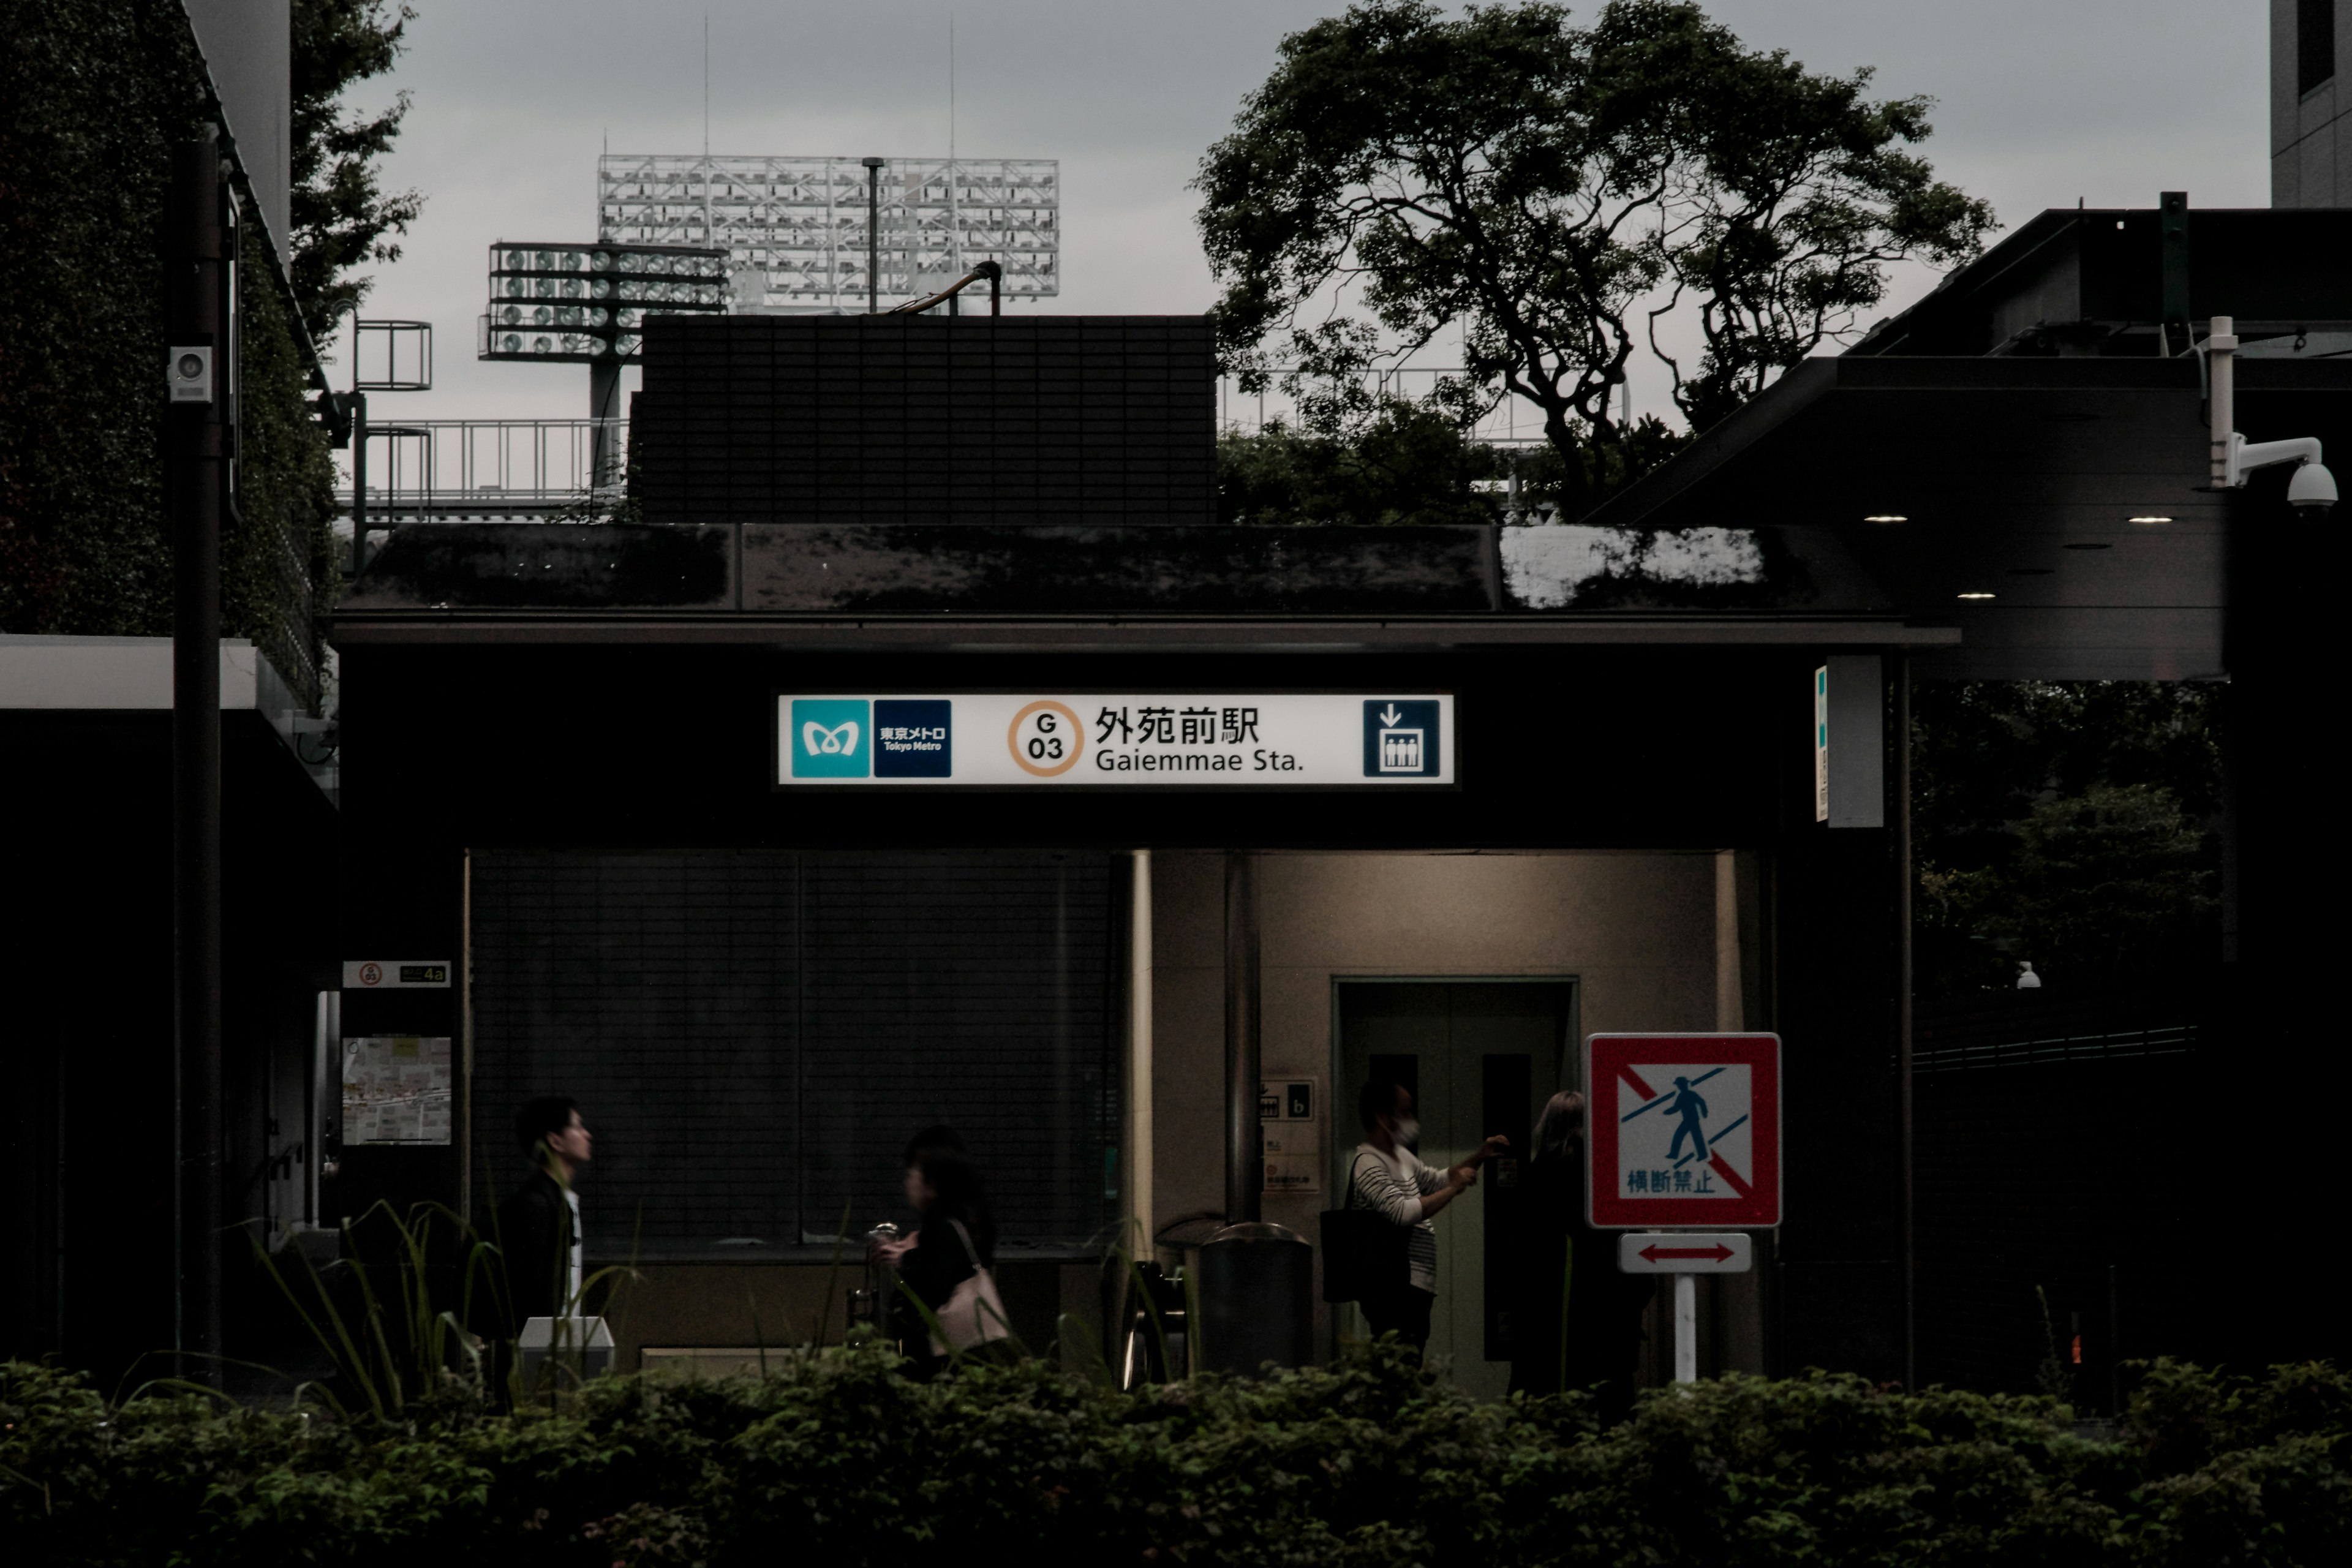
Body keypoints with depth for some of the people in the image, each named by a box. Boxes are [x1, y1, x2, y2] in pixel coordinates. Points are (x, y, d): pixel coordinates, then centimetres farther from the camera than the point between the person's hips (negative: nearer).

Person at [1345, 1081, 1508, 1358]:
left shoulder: (1400, 1156, 17)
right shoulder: (1368, 1164, -14)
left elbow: (1436, 1181, 32)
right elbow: (1404, 1211, -25)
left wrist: (1480, 1157, 22)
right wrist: (1454, 1189, -17)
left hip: (1415, 1289, 10)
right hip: (1393, 1291, -10)